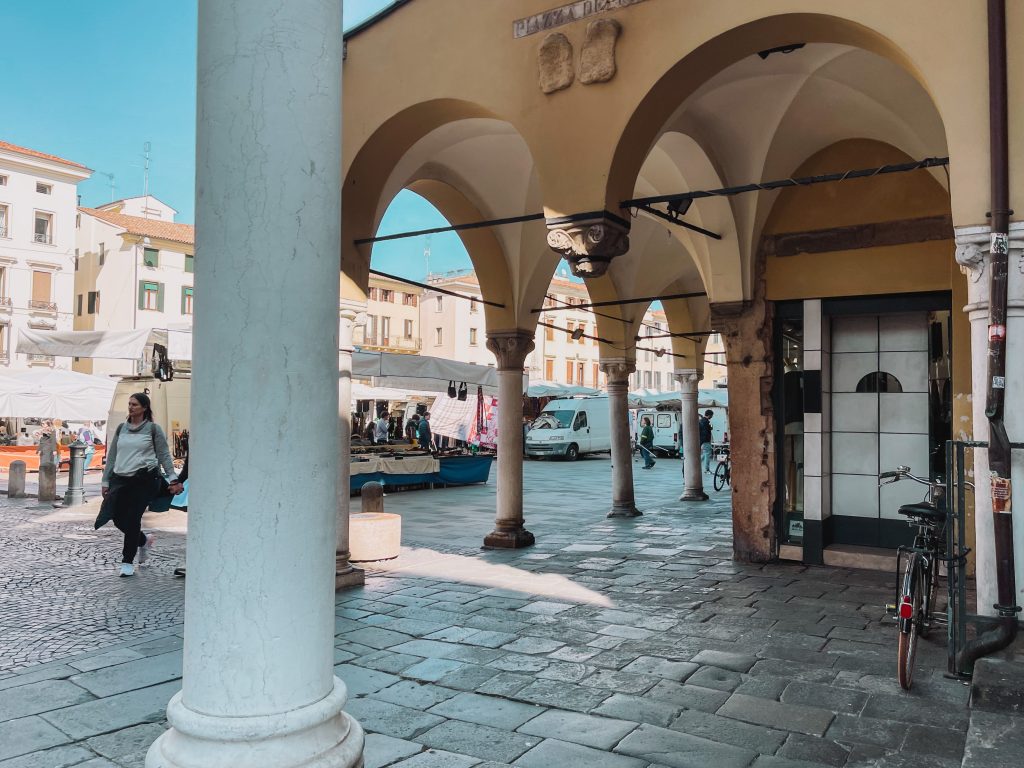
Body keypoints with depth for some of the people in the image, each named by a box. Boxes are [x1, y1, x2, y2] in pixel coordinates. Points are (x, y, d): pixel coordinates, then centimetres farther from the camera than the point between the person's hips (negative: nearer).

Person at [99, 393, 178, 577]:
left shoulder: (153, 429, 0)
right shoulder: (121, 429, 13)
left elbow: (164, 455, 0)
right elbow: (111, 456, 16)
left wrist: (172, 477, -10)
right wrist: (106, 481, 12)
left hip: (144, 479, -5)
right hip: (121, 479, 5)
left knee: (132, 519, -5)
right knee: (118, 518, 0)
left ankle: (127, 562, 9)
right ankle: (144, 540, 29)